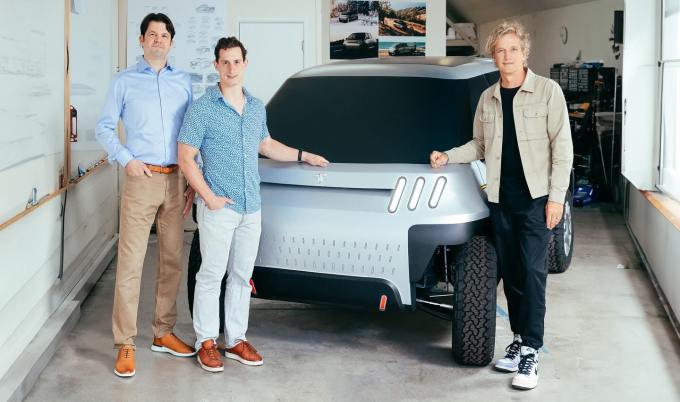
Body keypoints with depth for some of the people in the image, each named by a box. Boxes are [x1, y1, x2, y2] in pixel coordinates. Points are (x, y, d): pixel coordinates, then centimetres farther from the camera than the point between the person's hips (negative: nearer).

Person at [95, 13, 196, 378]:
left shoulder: (183, 82, 12)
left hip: (176, 181, 3)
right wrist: (127, 159, -9)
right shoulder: (125, 82, 5)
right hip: (141, 180, -3)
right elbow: (104, 128, 5)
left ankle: (163, 334, 21)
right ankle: (125, 345, 0)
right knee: (130, 264, -6)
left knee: (172, 261, 8)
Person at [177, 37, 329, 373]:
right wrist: (209, 197, -14)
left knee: (242, 276, 11)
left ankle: (236, 340, 20)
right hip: (219, 208, -5)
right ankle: (206, 342, 11)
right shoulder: (202, 109, -7)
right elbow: (185, 158, -8)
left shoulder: (257, 108, 12)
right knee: (212, 275, 0)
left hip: (251, 208, 6)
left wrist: (304, 156, 27)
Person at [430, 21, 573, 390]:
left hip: (536, 197, -4)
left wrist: (556, 196, -10)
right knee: (510, 274, 9)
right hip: (501, 199, 5)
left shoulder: (548, 91, -3)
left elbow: (562, 147, -5)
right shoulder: (487, 98, 11)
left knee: (532, 273, -8)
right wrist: (448, 157, 0)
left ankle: (530, 353, -4)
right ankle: (520, 340, 19)